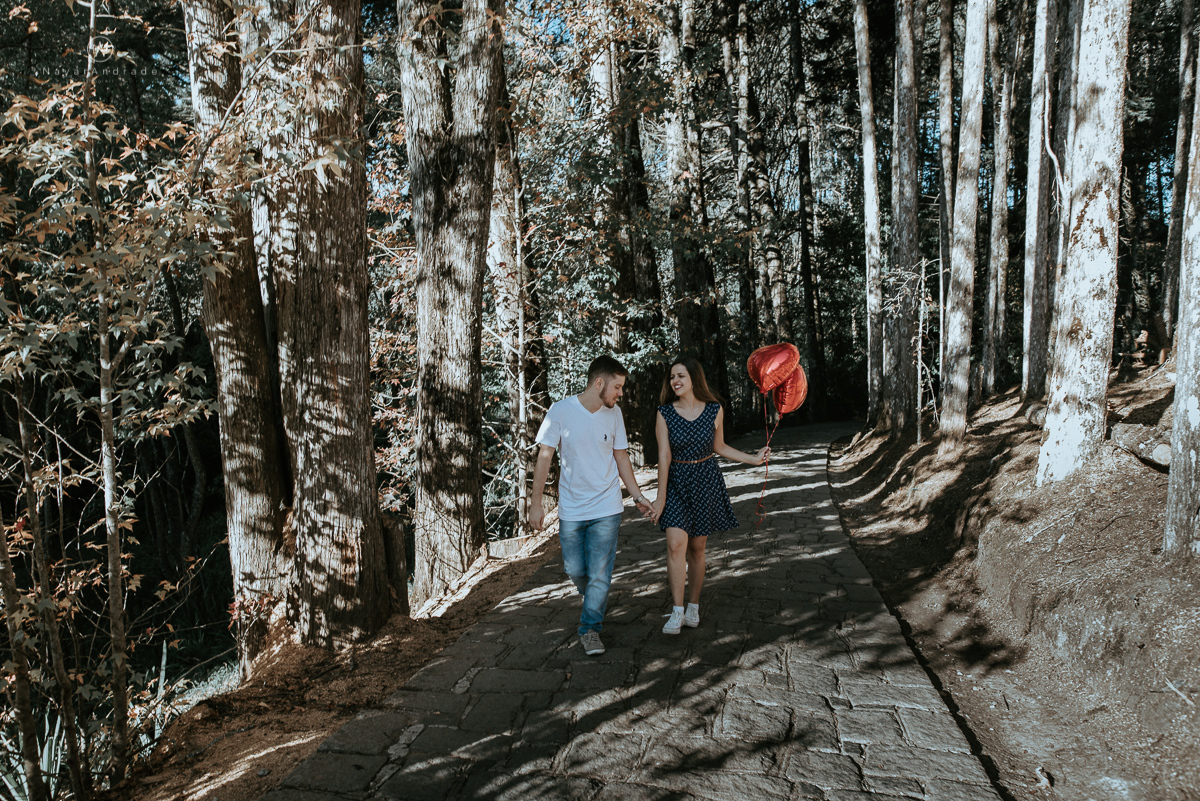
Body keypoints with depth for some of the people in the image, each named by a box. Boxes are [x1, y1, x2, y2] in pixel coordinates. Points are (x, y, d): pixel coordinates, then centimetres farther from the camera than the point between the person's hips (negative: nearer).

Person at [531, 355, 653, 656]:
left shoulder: (614, 413, -1)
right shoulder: (560, 412, -12)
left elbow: (621, 457, 9)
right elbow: (544, 457, -7)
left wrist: (638, 496, 10)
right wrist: (536, 503, -8)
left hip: (606, 508, 1)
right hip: (570, 509, -1)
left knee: (599, 572, -1)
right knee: (575, 569, 10)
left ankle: (590, 627, 16)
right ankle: (595, 602, 41)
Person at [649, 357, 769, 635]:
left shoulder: (714, 410, -3)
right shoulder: (665, 413, -6)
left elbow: (719, 447, 10)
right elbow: (664, 456, -6)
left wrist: (753, 459, 5)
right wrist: (660, 497, -6)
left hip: (706, 482, 1)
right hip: (676, 483, -1)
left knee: (697, 547, 7)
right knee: (675, 544, -13)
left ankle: (693, 607, 22)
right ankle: (677, 611, -5)